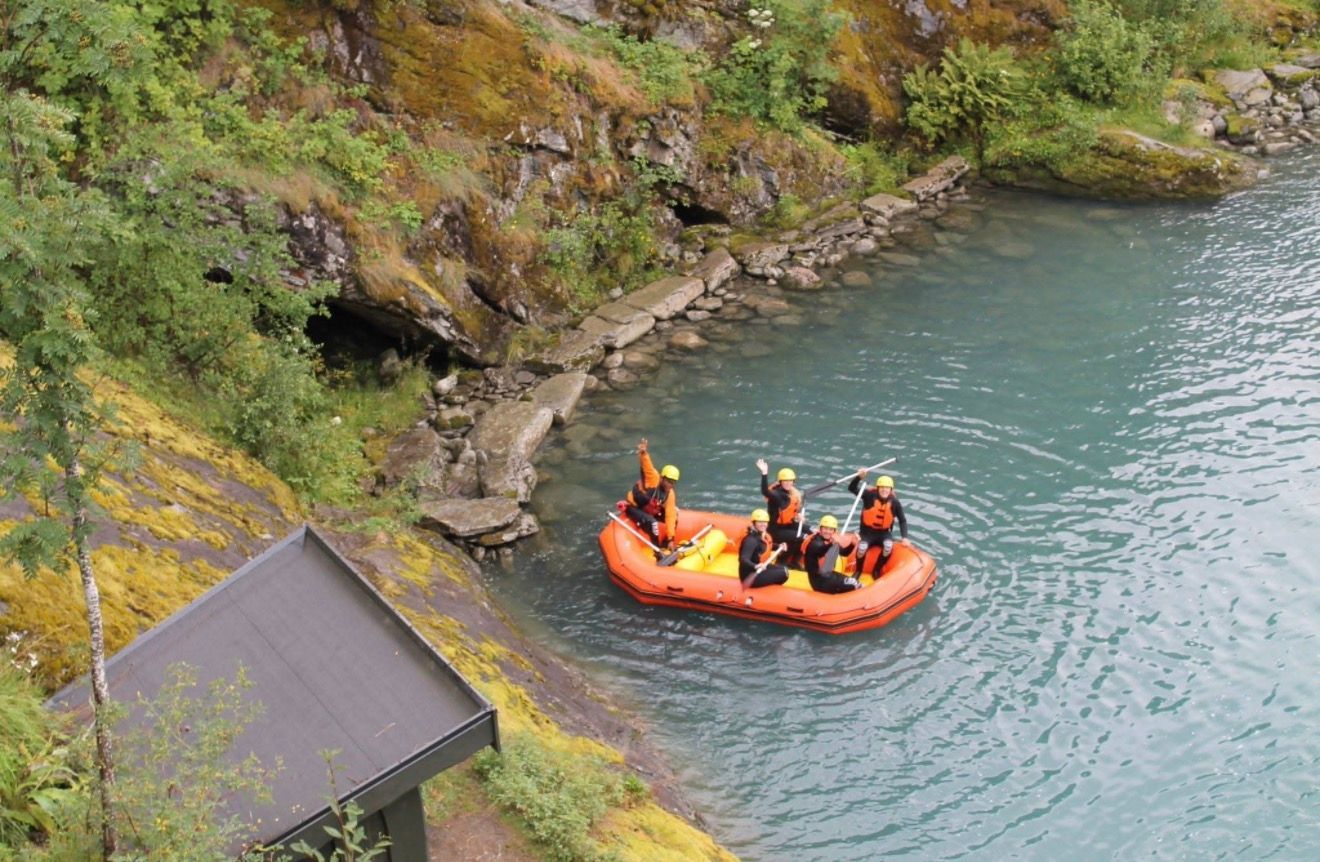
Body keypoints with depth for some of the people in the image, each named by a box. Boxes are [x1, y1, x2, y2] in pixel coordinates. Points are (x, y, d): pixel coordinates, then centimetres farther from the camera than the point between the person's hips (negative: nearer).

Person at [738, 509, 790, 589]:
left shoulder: (765, 536, 5)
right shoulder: (751, 540, -23)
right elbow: (743, 559, -36)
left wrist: (779, 547, 18)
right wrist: (755, 566, -53)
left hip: (760, 569, 10)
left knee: (784, 568, 20)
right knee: (783, 573, -15)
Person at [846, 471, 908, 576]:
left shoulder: (894, 502, -8)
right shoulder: (870, 495, -13)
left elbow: (902, 520, 1)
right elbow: (852, 488, -21)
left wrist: (905, 537, -9)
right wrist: (859, 477, -39)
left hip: (884, 532, 1)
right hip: (867, 531, -1)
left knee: (888, 546, -31)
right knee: (862, 548, -30)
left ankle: (877, 571, -4)